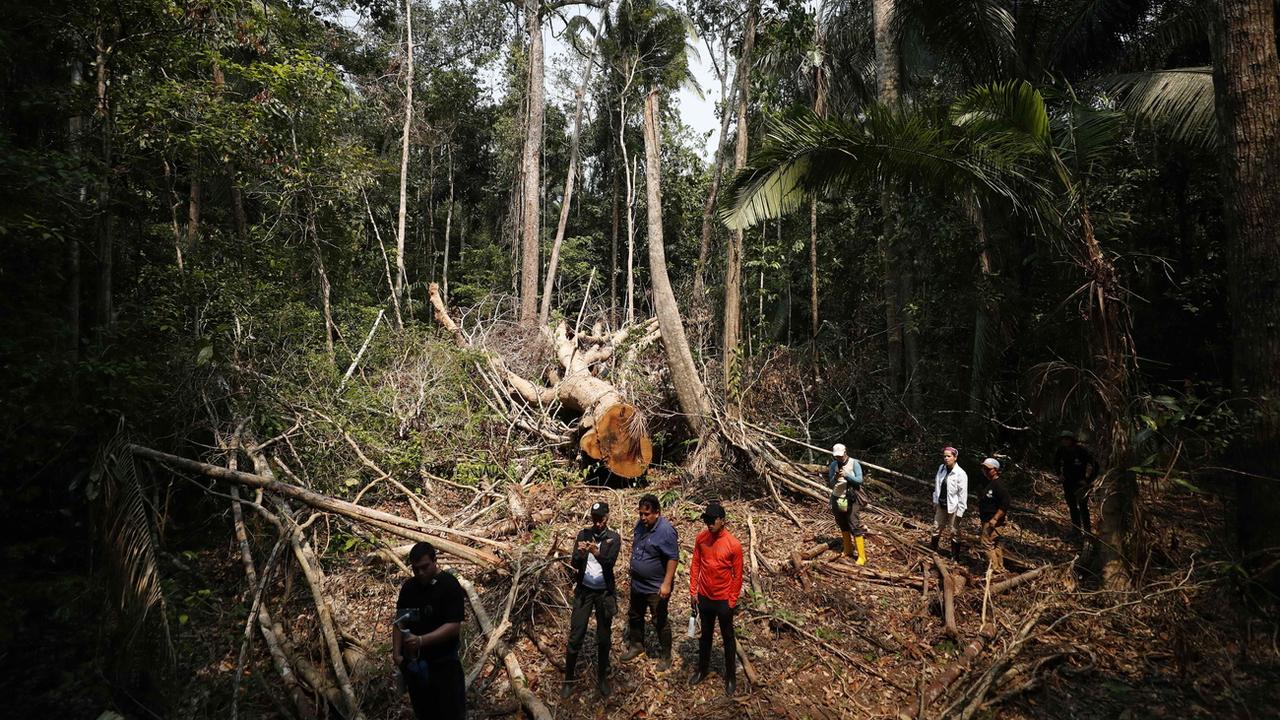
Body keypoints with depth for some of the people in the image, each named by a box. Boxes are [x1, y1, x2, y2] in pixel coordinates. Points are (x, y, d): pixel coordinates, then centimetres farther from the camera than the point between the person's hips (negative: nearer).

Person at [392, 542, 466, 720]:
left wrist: (421, 640, -30)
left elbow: (454, 626, -20)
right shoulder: (408, 587, 5)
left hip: (443, 664, -5)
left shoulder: (449, 585, -14)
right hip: (413, 663, 6)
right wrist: (396, 653, 2)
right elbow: (400, 621, 12)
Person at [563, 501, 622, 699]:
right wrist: (580, 554, -32)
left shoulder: (614, 538, -8)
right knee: (575, 637, 2)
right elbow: (574, 564, -9)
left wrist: (597, 553, -42)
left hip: (605, 593, -1)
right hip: (584, 591, 1)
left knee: (604, 639, 10)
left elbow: (610, 563, -22)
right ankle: (569, 680, 15)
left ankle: (602, 678, 27)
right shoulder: (583, 534, -4)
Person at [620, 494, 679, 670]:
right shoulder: (640, 524, -2)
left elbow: (673, 558, -24)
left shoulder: (666, 531, -26)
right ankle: (636, 645, 43)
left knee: (660, 622, 8)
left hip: (656, 587, -7)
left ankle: (665, 655, 26)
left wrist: (667, 584, -26)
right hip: (637, 583, 8)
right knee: (634, 616, 22)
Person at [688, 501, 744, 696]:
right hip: (704, 597, 3)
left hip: (724, 600, -3)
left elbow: (737, 575, -11)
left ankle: (731, 676, 30)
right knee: (705, 635, 20)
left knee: (727, 638, 14)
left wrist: (732, 601, -8)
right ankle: (702, 669, 38)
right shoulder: (700, 538, -9)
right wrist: (693, 591, 1)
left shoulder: (733, 544, -20)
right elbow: (695, 565, 1)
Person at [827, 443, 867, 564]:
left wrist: (846, 475, -31)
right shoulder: (833, 465, 2)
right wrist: (835, 478, -22)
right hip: (837, 500, 5)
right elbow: (830, 484, 0)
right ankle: (848, 550, 30)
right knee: (843, 526, 15)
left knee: (855, 527, -7)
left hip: (851, 500, -4)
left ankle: (862, 556, -3)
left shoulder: (854, 463, -8)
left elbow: (859, 480, -16)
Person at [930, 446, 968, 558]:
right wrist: (935, 502, 10)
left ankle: (955, 557, 17)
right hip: (941, 505, 6)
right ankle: (932, 550, 32)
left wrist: (960, 512, -15)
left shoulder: (960, 474, -17)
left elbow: (963, 495, -15)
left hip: (953, 507, -6)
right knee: (937, 528, 17)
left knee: (954, 532, 5)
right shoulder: (941, 468, 1)